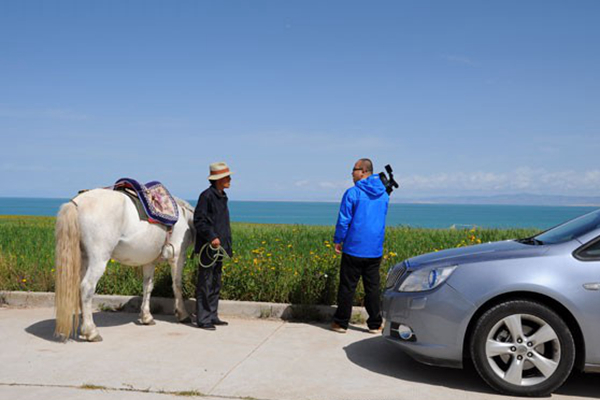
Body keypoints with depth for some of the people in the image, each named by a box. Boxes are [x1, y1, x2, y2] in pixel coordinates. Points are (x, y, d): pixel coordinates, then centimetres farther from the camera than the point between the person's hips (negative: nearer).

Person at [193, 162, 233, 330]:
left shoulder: (222, 197, 14)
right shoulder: (207, 195, -13)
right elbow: (199, 221, -17)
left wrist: (226, 244, 19)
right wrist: (211, 237, -25)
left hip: (219, 247, 9)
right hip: (208, 248, -9)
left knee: (215, 283, 14)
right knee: (205, 283, -3)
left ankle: (212, 316, 23)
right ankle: (203, 318, 4)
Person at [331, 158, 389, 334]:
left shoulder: (352, 193, -12)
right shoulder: (384, 194, 7)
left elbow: (344, 220, -10)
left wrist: (338, 241, 0)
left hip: (354, 248, -5)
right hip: (375, 250, 5)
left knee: (347, 286, 5)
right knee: (372, 287, 11)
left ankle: (341, 323, 13)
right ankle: (375, 324, 15)